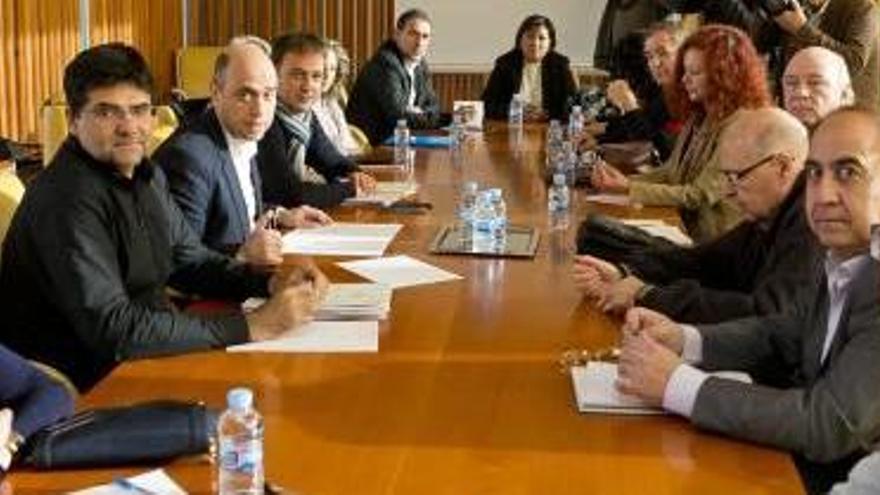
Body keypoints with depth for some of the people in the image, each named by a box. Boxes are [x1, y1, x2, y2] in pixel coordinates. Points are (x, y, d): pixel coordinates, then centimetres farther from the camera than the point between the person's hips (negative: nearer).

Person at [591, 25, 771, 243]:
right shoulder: (698, 118, 11)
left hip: (714, 245, -8)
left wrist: (629, 189, -18)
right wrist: (623, 180, -4)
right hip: (685, 229, 8)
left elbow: (699, 196, -18)